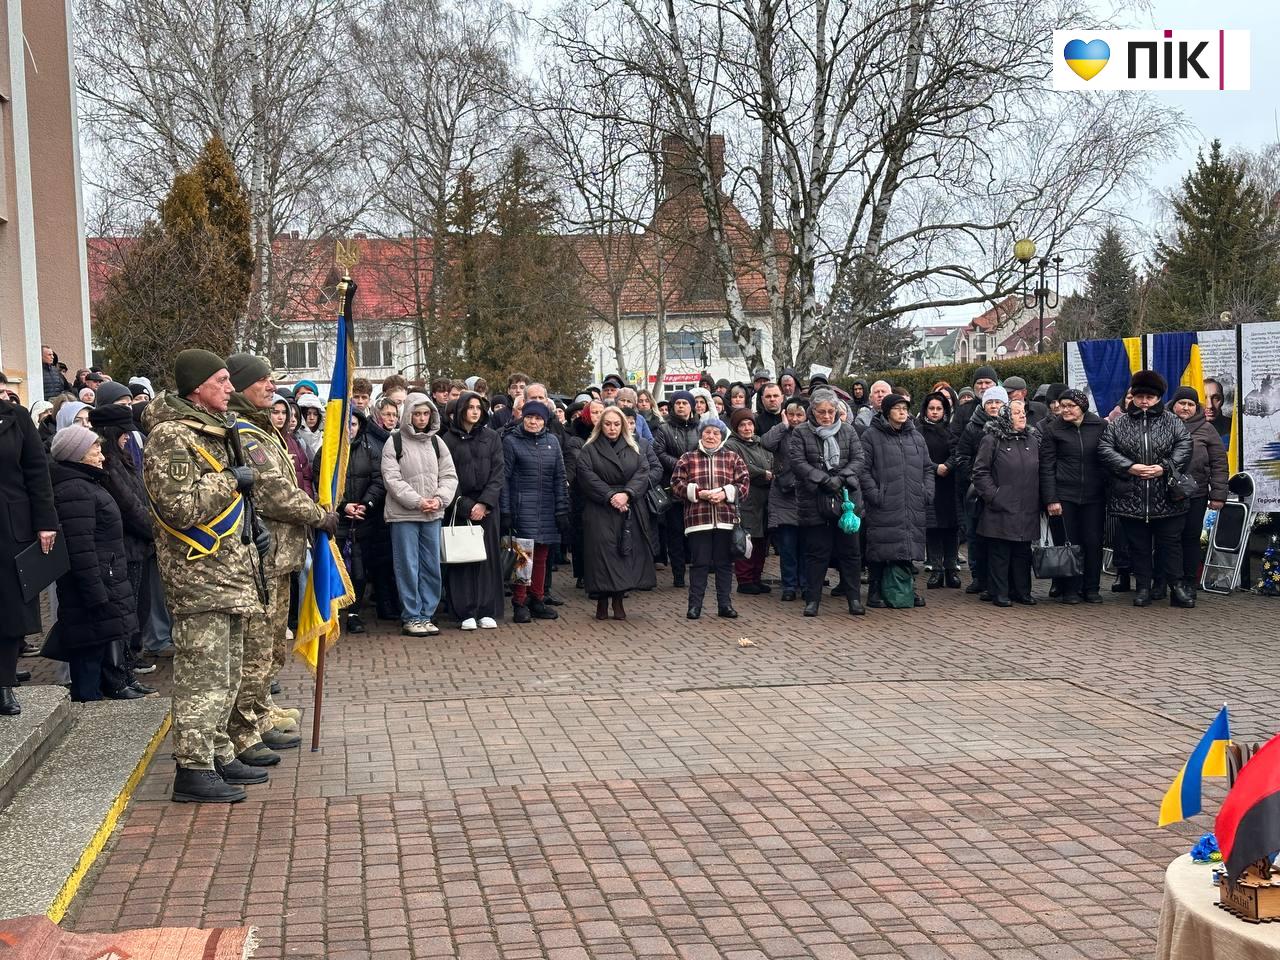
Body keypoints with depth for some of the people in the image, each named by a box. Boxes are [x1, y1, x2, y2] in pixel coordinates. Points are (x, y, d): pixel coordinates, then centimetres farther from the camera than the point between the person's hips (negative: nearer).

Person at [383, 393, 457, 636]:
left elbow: (449, 475, 9)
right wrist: (417, 501, -17)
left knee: (432, 567, 7)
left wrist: (440, 499, -9)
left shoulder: (436, 442, 11)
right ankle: (410, 618, 6)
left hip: (432, 515, 5)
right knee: (408, 567, -1)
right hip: (403, 515, -4)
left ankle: (425, 615, 16)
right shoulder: (395, 443, -3)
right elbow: (392, 479, -10)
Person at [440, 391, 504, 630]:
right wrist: (466, 506, -10)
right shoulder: (449, 439, 2)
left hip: (487, 507, 2)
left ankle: (487, 611, 6)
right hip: (460, 507, -2)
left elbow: (498, 473, 1)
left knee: (489, 557, 1)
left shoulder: (492, 438, 8)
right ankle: (467, 613, 2)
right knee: (463, 559, -2)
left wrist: (484, 503, -10)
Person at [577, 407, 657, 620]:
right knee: (602, 552, -7)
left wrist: (626, 494, -15)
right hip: (600, 512, -2)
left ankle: (618, 601, 8)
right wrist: (610, 496, -17)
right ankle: (602, 602, 1)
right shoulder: (589, 449, 6)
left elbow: (643, 473, 1)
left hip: (630, 511, 3)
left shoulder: (633, 449, 15)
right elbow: (587, 476, -7)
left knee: (626, 551, -1)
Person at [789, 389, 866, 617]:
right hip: (814, 502, -2)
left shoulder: (848, 431, 9)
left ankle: (854, 598, 15)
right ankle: (812, 600, 11)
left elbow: (858, 459, 2)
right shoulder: (801, 433, 1)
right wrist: (825, 480, -17)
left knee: (850, 551, 6)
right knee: (816, 551, 3)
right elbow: (798, 462, -9)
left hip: (847, 499, 2)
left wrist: (842, 478, -15)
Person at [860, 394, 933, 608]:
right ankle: (875, 590, 6)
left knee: (909, 548, 8)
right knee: (881, 550, -4)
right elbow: (863, 469, -5)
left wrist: (927, 492, 7)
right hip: (884, 507, -5)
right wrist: (874, 494, -14)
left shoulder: (916, 437, 16)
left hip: (913, 507, 5)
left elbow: (928, 468, 21)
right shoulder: (872, 436, -1)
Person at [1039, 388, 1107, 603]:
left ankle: (1091, 588, 14)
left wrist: (1108, 492, 3)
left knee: (1093, 543, 3)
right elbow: (1046, 467, -2)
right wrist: (1050, 500, -9)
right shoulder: (1052, 429, 0)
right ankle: (1069, 590, 10)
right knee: (1067, 543, 1)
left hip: (1094, 496, 1)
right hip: (1063, 495, -1)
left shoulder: (1100, 426, 3)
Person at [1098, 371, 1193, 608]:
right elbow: (1105, 449, -3)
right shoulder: (1118, 424, 5)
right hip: (1130, 498, 1)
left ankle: (1176, 587, 9)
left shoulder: (1172, 422, 5)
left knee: (1170, 543, 3)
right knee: (1138, 544, 7)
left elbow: (1184, 446, -3)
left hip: (1166, 498, -1)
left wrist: (1164, 467, -16)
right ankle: (1143, 588, 16)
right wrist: (1130, 467, -14)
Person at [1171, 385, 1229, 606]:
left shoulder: (1206, 429, 4)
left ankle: (1190, 585, 14)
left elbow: (1219, 464, 2)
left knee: (1191, 538, 6)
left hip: (1195, 496, 0)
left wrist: (1218, 494, -3)